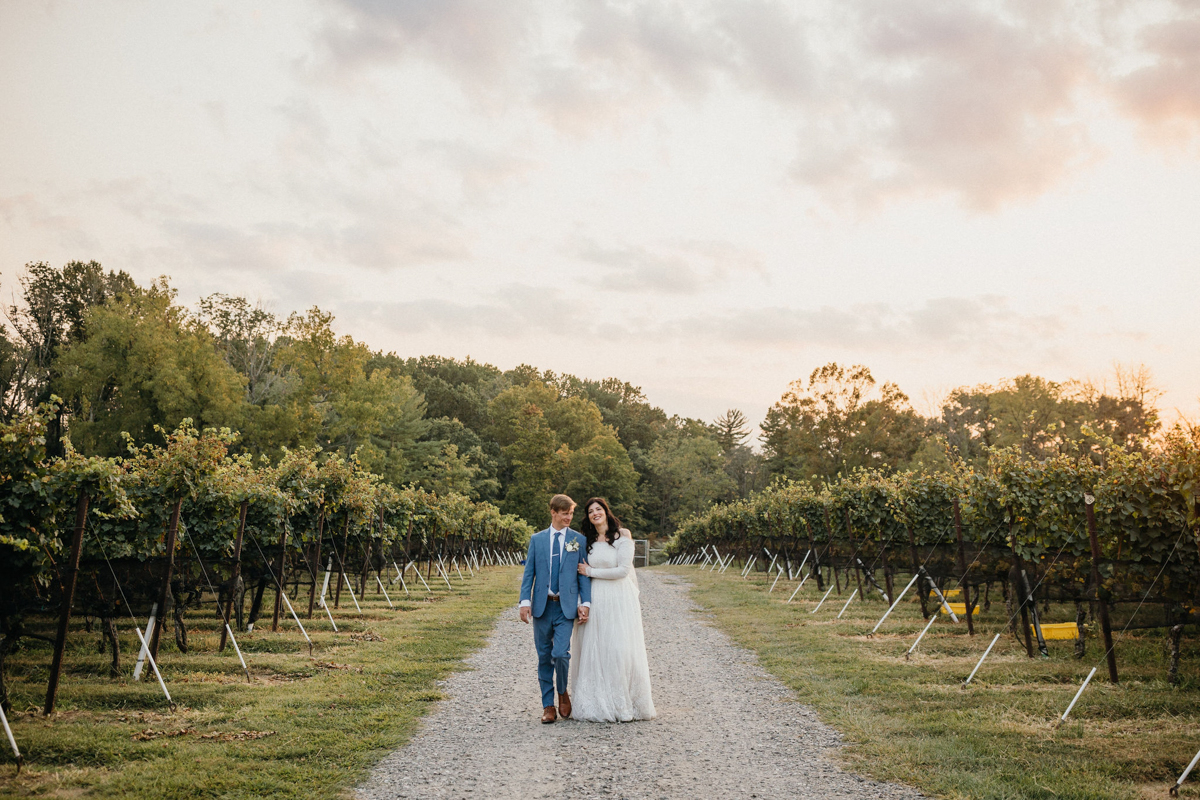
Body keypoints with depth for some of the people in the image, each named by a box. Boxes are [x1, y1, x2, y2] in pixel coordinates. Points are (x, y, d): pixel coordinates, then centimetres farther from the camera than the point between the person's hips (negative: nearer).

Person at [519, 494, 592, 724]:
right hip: (542, 606, 2)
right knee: (544, 657, 7)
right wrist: (525, 601, -3)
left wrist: (585, 603, -4)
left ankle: (563, 693, 14)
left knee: (561, 653, -13)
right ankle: (548, 705, 18)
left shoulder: (579, 540, 4)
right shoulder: (537, 539, 7)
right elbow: (529, 572, 6)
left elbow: (584, 574, 5)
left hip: (566, 606, -2)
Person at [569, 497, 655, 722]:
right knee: (595, 651, 3)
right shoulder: (588, 541, 11)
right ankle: (599, 705, 10)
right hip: (595, 601, 4)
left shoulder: (622, 537, -4)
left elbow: (623, 570, -12)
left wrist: (591, 572, -7)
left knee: (620, 650, -5)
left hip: (619, 600, -4)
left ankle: (624, 705, 5)